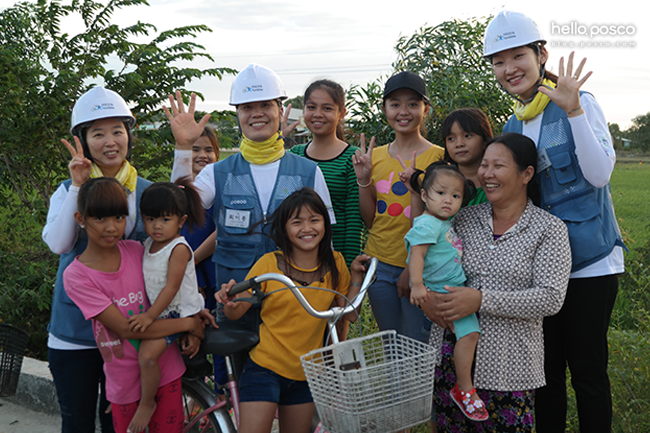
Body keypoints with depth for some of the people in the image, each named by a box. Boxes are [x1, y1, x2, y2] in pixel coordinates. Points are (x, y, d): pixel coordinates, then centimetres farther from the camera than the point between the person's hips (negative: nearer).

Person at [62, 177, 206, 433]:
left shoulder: (136, 251, -4)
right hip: (126, 380, -3)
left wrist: (189, 329, -9)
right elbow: (126, 328, -19)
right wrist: (188, 323, -18)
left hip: (166, 369, 3)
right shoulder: (76, 276, -14)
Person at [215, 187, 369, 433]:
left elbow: (350, 314, 4)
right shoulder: (270, 263, -12)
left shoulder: (334, 264, -1)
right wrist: (229, 303, -30)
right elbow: (237, 313, -9)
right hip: (265, 366, -4)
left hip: (306, 372, 4)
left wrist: (356, 277, -6)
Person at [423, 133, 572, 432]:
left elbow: (551, 298, -13)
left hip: (510, 364, -3)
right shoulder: (464, 219, 6)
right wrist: (423, 295, -12)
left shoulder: (549, 229, -4)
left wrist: (482, 300, -21)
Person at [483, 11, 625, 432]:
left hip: (589, 260, -6)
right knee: (546, 366, 15)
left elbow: (600, 174, -19)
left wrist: (572, 109, -25)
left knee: (587, 369, 3)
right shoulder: (512, 128, 11)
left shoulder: (580, 104, -7)